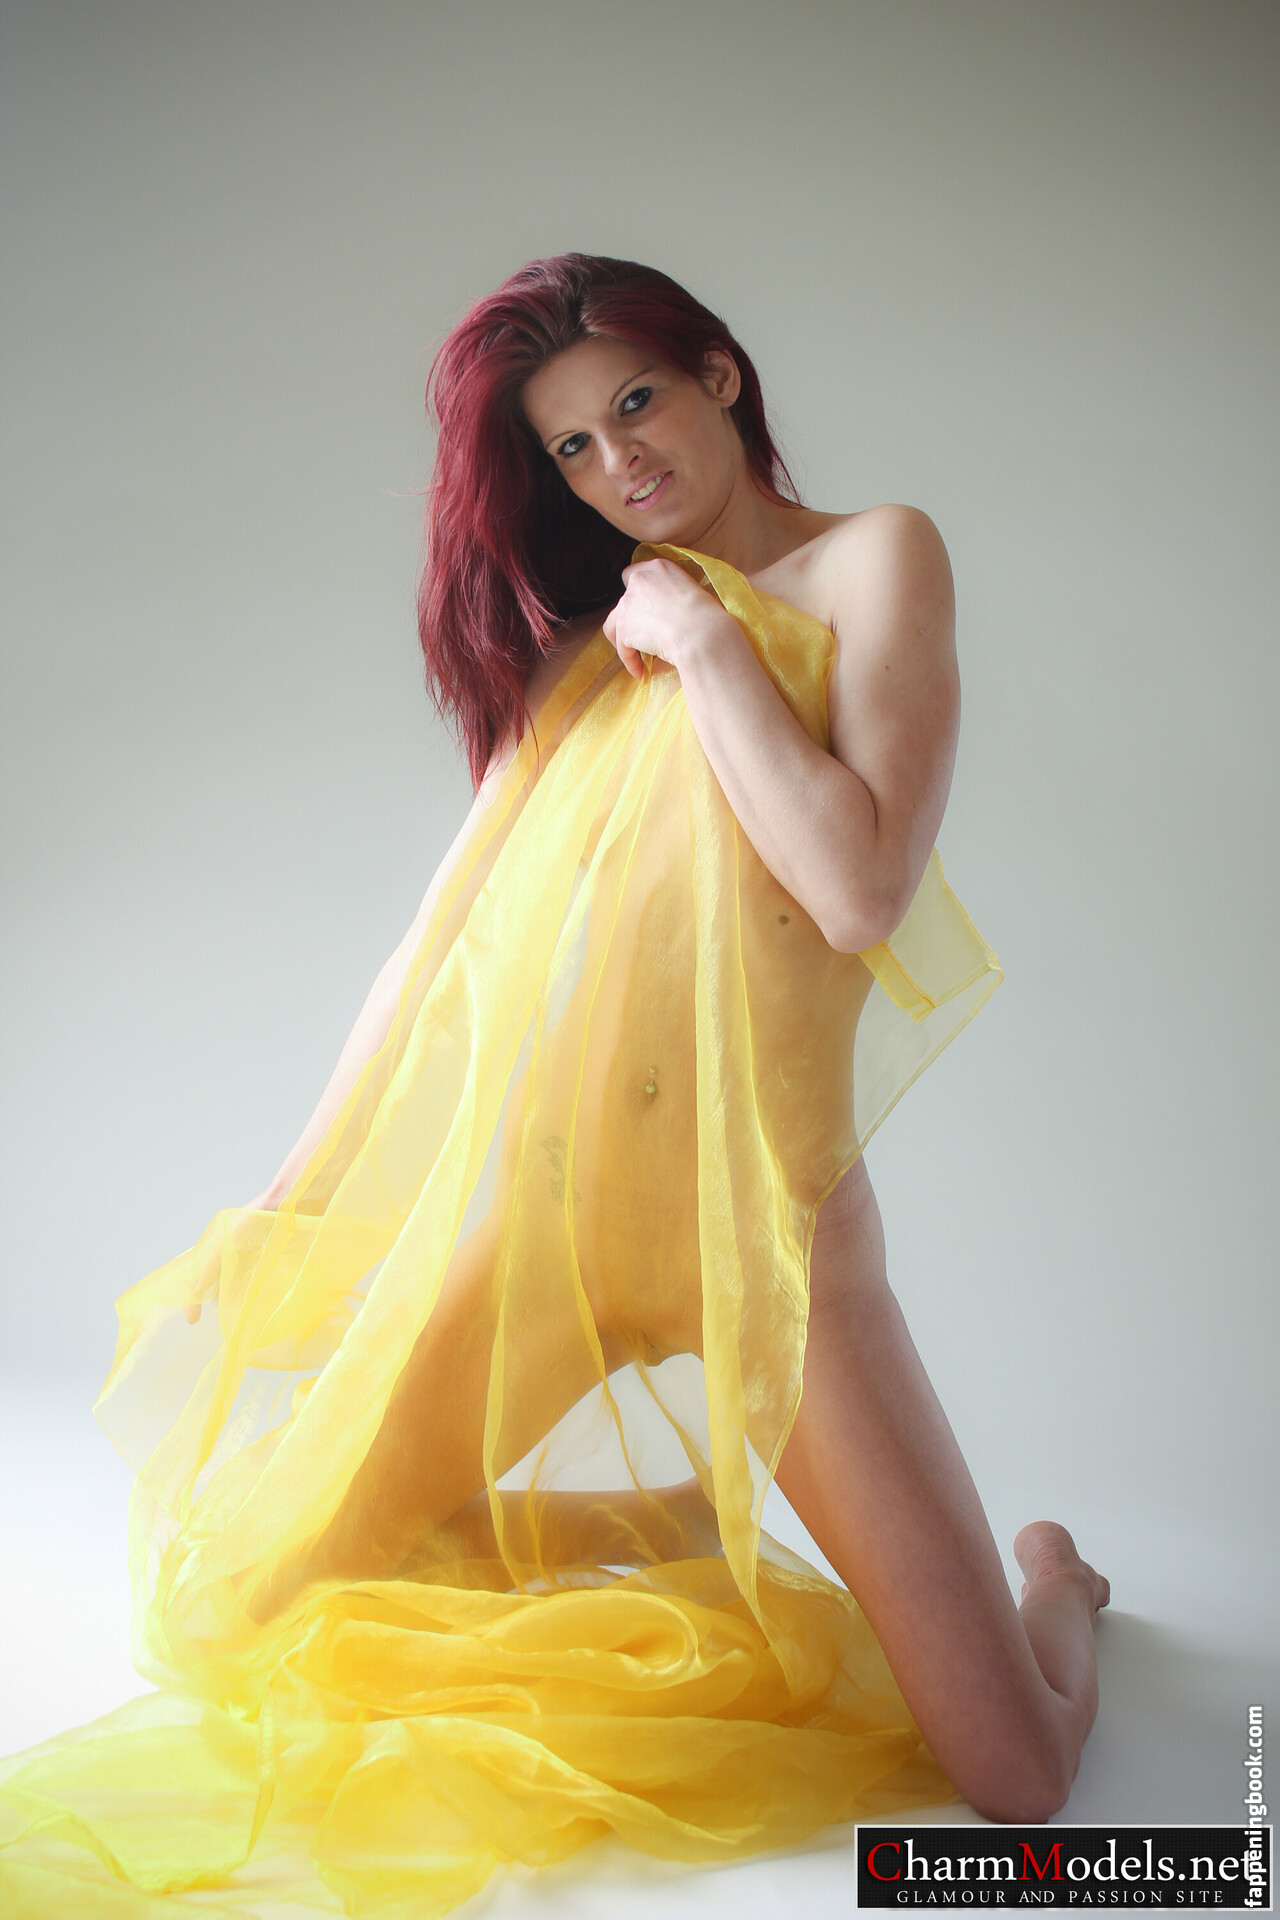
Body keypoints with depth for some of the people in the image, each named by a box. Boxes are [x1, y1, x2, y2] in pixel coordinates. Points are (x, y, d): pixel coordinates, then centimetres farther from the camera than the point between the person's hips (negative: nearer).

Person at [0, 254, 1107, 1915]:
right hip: (526, 1169, 5)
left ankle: (1047, 1575, 31)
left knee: (1013, 1784, -7)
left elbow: (859, 890, -14)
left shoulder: (873, 557, 2)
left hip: (752, 1195, -5)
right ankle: (686, 1524, 23)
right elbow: (454, 924, 13)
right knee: (248, 1581, 6)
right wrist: (299, 1193, 9)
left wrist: (704, 639, -5)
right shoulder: (583, 628, 17)